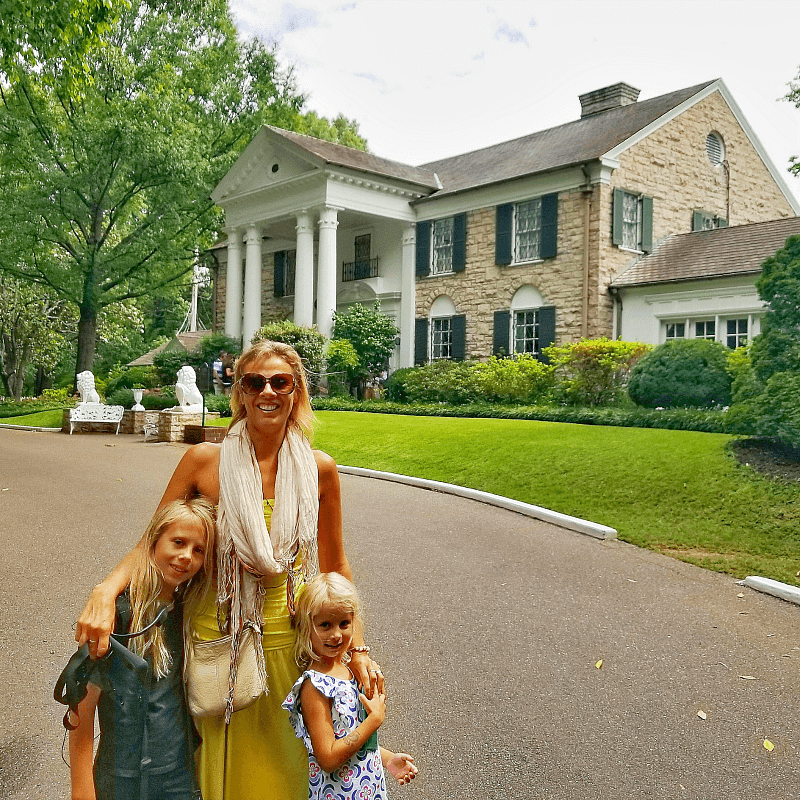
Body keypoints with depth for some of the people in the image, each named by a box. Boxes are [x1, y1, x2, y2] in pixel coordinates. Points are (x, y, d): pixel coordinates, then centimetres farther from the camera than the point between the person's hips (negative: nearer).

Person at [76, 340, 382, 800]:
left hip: (288, 639, 1)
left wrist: (358, 649, 1)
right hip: (217, 636, 0)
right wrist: (105, 592, -19)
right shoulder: (205, 461, -7)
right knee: (221, 761, 14)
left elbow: (335, 567, 4)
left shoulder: (319, 470, -4)